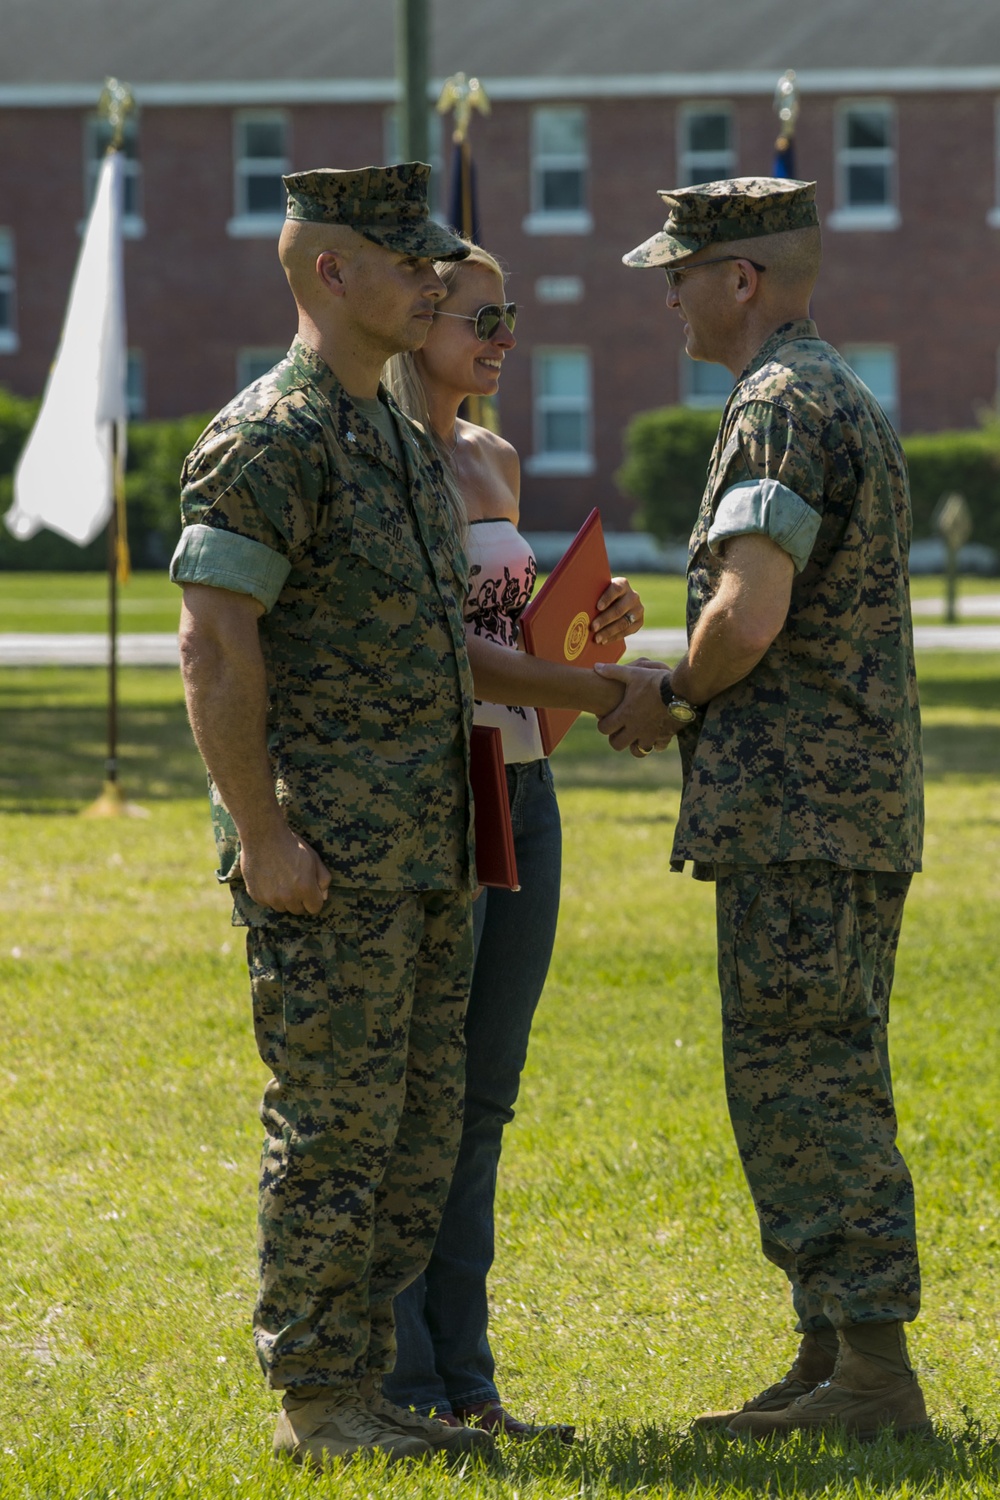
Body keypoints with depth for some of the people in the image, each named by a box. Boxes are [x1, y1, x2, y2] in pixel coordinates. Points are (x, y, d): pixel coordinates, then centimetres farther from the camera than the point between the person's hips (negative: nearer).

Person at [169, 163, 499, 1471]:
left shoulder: (403, 446, 17)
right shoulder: (267, 442, -12)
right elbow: (215, 645, -18)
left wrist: (455, 837, 18)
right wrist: (261, 839, -21)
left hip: (422, 857, 9)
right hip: (326, 852, -9)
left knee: (420, 1131, 9)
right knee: (333, 1128, -6)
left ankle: (364, 1387, 15)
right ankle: (314, 1407, 0)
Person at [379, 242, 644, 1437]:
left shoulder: (493, 461, 16)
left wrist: (597, 624, 3)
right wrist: (598, 695, -18)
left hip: (517, 790, 8)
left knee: (480, 1102, 8)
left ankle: (463, 1385, 12)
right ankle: (399, 1390, -1)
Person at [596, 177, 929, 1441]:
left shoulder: (779, 409, -13)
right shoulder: (849, 401, 20)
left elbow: (750, 611, -23)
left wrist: (674, 694, -5)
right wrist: (678, 688, 16)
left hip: (796, 805, -10)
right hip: (858, 800, 10)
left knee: (801, 1084, -9)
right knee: (816, 1085, 13)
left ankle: (874, 1369, -9)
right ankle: (834, 1356, 15)